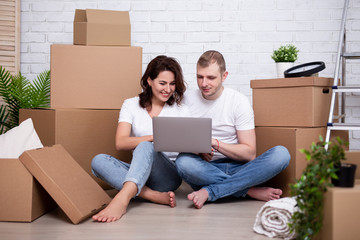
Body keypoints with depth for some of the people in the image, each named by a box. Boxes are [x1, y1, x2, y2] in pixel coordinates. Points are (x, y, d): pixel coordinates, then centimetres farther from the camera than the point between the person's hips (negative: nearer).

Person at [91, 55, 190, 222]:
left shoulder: (181, 110, 9)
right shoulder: (131, 105, 7)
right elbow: (120, 143, -8)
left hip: (169, 175, -2)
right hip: (138, 170, 2)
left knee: (146, 147, -33)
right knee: (98, 161, -25)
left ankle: (122, 199, -54)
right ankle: (156, 196, -34)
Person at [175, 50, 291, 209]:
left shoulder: (239, 101, -1)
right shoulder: (187, 99, 4)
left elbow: (249, 153, -6)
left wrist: (214, 143, -19)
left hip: (236, 168, 1)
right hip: (204, 169, 0)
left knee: (281, 154, -25)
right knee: (183, 162, -35)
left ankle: (209, 192, -31)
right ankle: (252, 191, -23)